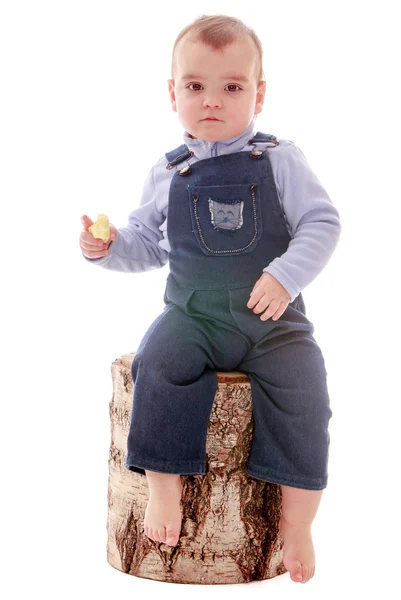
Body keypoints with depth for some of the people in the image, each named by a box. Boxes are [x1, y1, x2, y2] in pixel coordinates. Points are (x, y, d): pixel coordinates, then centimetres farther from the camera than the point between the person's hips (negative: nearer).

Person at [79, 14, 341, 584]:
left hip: (272, 321, -1)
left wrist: (286, 275, -19)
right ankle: (163, 487, -13)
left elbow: (322, 224, -4)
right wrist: (109, 246, -3)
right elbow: (147, 242, 17)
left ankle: (297, 521, -7)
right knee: (156, 362, -27)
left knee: (302, 387, -23)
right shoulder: (169, 174, 7)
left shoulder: (279, 161, -1)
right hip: (192, 317, 2)